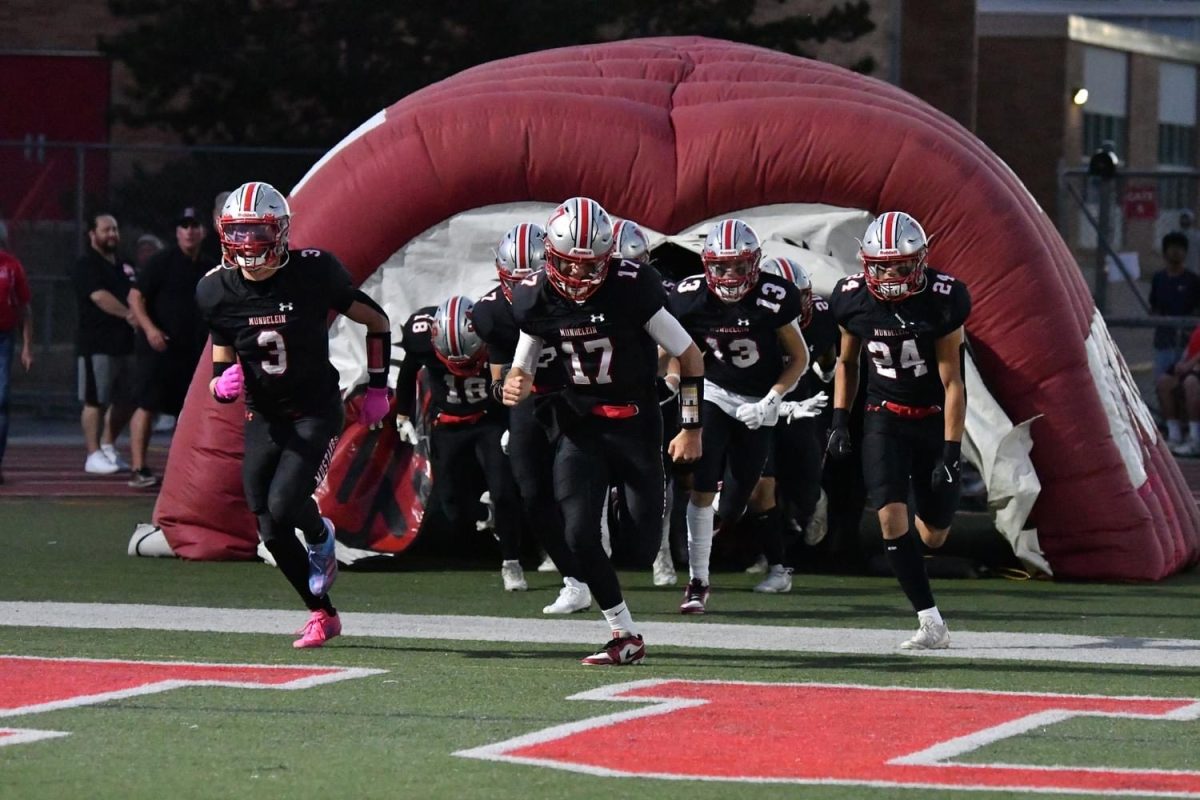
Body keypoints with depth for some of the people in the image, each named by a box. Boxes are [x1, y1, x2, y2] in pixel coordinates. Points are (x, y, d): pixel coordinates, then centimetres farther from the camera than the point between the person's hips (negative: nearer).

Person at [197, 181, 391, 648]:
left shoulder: (314, 273, -15)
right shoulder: (218, 292, -7)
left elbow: (376, 323, 1)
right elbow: (221, 371, 2)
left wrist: (377, 387, 1)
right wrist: (222, 385, -22)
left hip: (317, 413, -4)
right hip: (264, 418, 4)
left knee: (284, 504, -23)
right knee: (272, 534, 2)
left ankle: (320, 535, 13)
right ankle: (322, 614, 22)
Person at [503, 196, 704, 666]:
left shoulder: (632, 289, -18)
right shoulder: (536, 300, -6)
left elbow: (689, 357, -8)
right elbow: (523, 365, 9)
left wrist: (691, 429, -6)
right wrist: (514, 386, -16)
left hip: (635, 423, -3)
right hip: (579, 428, 3)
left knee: (644, 545, 0)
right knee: (579, 535, -11)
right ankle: (625, 637, 1)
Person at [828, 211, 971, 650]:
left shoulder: (942, 300, -18)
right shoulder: (853, 299, -8)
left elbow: (952, 384, -15)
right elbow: (846, 363, 10)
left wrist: (950, 453, -17)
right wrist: (839, 422, 2)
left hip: (934, 420, -1)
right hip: (885, 419, 1)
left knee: (933, 535, 5)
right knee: (892, 518, -18)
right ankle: (931, 623, -13)